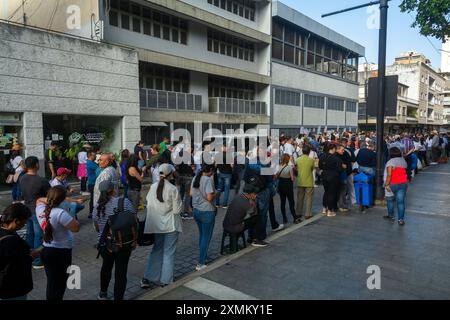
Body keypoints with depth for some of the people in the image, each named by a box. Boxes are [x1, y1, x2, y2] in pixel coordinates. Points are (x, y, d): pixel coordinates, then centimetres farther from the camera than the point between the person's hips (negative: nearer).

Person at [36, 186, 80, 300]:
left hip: (46, 250, 7)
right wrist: (70, 217, -11)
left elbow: (39, 200, 18)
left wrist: (49, 200, 3)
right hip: (61, 253, -7)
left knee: (51, 282, 24)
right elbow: (76, 227, -25)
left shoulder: (40, 209, -6)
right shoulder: (60, 213, -29)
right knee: (59, 283, 11)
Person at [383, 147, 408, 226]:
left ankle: (391, 216, 28)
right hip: (403, 183, 4)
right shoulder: (403, 161, 7)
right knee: (401, 201, 3)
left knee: (390, 200, 16)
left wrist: (386, 184, -16)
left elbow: (389, 175, -21)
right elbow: (405, 171, 12)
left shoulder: (390, 162, -15)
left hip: (393, 184, -4)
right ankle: (401, 219, 1)